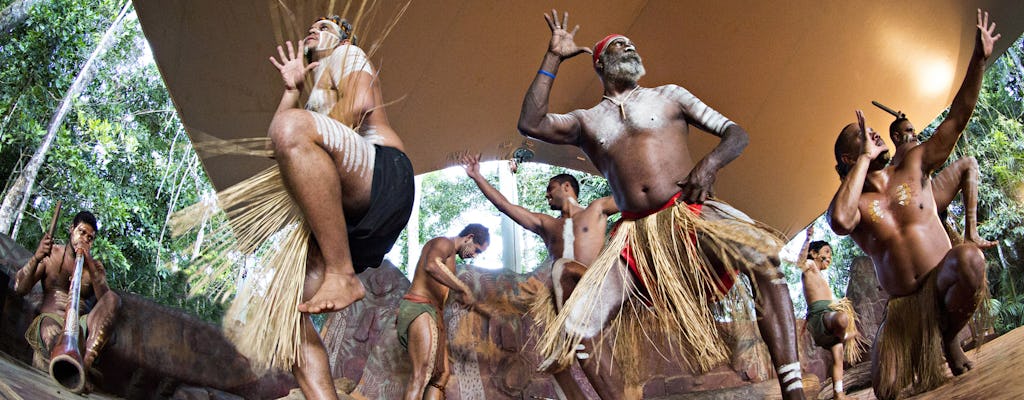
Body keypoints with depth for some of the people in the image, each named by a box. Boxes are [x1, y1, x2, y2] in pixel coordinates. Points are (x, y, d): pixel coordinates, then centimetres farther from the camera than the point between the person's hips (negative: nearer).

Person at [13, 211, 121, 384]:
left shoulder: (96, 266, 19)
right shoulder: (51, 254, 15)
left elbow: (105, 299, -1)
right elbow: (19, 289, 3)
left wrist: (90, 265, -12)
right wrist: (36, 258, -14)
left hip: (80, 324, 2)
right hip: (49, 319, -2)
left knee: (114, 298, -28)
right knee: (50, 328, -41)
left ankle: (85, 362, -48)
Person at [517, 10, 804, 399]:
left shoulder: (668, 96, 19)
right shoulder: (586, 121, 19)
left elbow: (735, 132, 14)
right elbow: (531, 123, 2)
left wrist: (709, 163, -8)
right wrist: (554, 57, 6)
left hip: (690, 216, -1)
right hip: (635, 235, 2)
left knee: (764, 255, -34)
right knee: (567, 334, -15)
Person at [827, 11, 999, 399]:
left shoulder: (913, 167, 6)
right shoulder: (849, 203, -4)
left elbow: (956, 119, 1)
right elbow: (840, 221, -31)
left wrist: (979, 60, -9)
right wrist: (866, 158, -22)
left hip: (943, 284, 1)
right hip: (902, 304, -1)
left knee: (969, 257, -35)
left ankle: (948, 338, -6)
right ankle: (921, 354, 22)